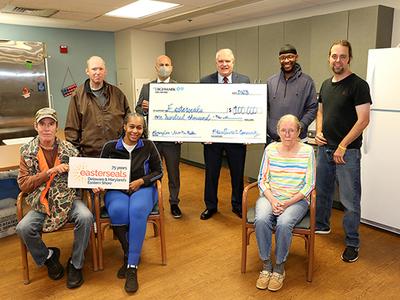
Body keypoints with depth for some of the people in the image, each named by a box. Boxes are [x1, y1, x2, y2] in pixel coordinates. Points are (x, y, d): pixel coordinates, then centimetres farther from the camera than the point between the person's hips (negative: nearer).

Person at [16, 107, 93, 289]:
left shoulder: (69, 149, 1)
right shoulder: (27, 152, 1)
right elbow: (23, 185, -4)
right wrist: (50, 172, -16)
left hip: (68, 200, 0)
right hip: (41, 204, 1)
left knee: (85, 217, -29)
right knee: (23, 228, -25)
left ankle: (75, 264, -4)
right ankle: (48, 256, 8)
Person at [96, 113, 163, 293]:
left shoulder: (148, 146, 2)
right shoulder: (110, 147, 3)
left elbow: (158, 171, 6)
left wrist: (141, 181, -9)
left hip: (143, 189, -1)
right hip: (116, 191, 1)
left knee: (137, 210, -36)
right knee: (118, 211, -35)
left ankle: (132, 266, -27)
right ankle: (129, 255, -10)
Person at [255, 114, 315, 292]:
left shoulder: (307, 151, -2)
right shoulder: (270, 149, 4)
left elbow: (309, 185, -3)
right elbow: (262, 180, 4)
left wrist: (288, 203, -13)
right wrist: (272, 200, -12)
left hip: (296, 200, -2)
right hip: (270, 197, 2)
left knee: (283, 223, -31)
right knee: (261, 220, -29)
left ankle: (279, 267, -7)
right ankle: (266, 265, -9)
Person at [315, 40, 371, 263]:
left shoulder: (358, 85, -10)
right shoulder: (326, 84, 11)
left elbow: (363, 120, -14)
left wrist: (342, 147, -15)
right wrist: (319, 132, 3)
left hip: (347, 151, -6)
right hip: (325, 148, 7)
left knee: (350, 200, 2)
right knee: (323, 191, 18)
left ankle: (352, 243, 16)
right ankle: (322, 225, 38)